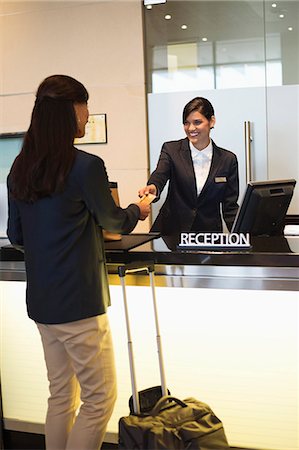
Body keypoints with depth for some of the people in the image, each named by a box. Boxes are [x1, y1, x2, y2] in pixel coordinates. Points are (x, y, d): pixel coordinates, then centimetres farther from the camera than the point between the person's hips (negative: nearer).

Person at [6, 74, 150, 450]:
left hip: (40, 299, 8)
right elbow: (112, 221, -1)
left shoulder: (19, 169, 5)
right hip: (78, 302, -8)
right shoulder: (86, 166, -17)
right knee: (99, 399, 6)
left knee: (61, 395, 18)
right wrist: (138, 211, 19)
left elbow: (15, 236, 12)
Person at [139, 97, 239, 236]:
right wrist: (153, 188, -37)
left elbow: (230, 206, 6)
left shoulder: (228, 160, 5)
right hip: (171, 230, 0)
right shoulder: (171, 149, 4)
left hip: (208, 231, 0)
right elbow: (159, 176, -14)